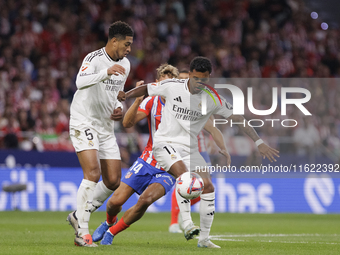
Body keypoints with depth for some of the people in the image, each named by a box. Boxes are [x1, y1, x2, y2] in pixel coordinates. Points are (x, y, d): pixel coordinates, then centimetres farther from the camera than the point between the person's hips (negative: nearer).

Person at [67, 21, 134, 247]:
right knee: (92, 173, -22)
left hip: (106, 127, 8)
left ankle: (79, 216, 21)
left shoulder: (125, 64, 11)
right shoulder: (94, 58, -15)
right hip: (84, 123, -8)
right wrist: (106, 72, -49)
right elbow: (81, 82, -34)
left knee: (113, 181, 3)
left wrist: (119, 107, 5)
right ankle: (82, 232, -18)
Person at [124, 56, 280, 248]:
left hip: (189, 148, 3)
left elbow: (238, 118, -1)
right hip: (165, 143, -3)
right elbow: (146, 90, 7)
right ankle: (187, 223, -29)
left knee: (208, 186, -9)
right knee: (182, 172, -32)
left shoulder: (213, 99, -5)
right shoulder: (172, 87, -9)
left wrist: (259, 143, -6)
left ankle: (204, 238, 2)